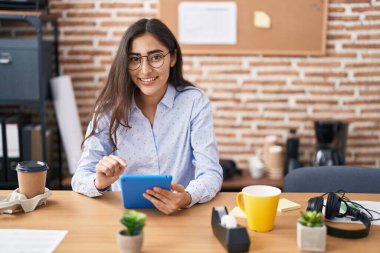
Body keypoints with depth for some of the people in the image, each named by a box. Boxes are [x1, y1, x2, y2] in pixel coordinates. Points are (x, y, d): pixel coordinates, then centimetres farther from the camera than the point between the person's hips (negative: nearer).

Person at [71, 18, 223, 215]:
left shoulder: (194, 102, -4)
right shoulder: (109, 107, -1)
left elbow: (211, 173, -10)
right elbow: (80, 178, -5)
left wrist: (187, 198, -31)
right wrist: (99, 182, -28)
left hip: (179, 215, -2)